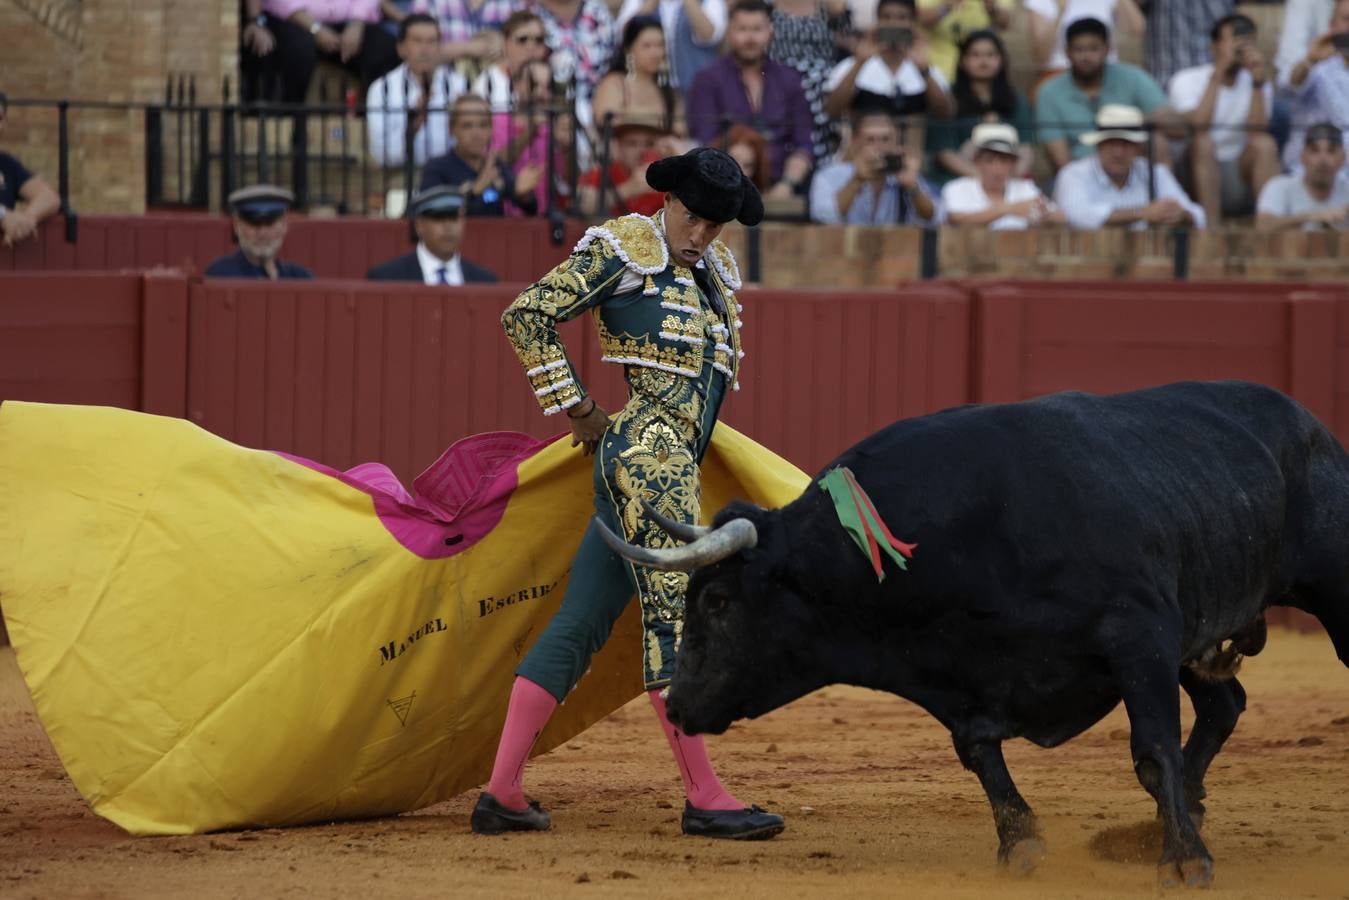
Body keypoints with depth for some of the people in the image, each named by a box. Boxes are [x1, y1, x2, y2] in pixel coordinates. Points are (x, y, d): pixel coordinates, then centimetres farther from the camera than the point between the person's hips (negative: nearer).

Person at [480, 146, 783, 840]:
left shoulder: (716, 270, 19)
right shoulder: (623, 246, -3)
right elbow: (526, 315, -7)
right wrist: (575, 409, -5)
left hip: (674, 461, 8)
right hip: (647, 451, -8)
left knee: (580, 622, 5)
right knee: (674, 604, -13)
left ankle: (502, 793, 5)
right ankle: (703, 796, -16)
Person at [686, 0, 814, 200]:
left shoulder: (789, 80, 15)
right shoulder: (708, 80, 6)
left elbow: (803, 145, 13)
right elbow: (705, 146, -2)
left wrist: (788, 183, -6)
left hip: (778, 192, 2)